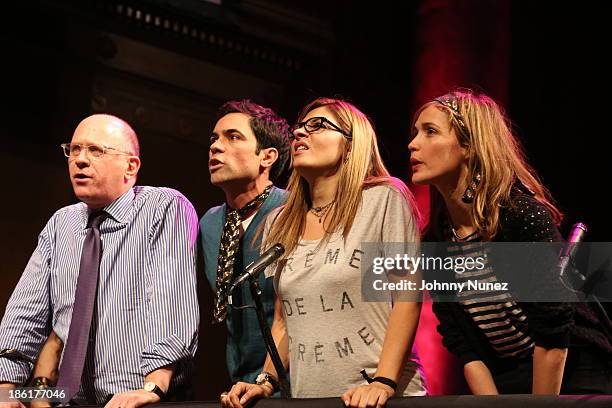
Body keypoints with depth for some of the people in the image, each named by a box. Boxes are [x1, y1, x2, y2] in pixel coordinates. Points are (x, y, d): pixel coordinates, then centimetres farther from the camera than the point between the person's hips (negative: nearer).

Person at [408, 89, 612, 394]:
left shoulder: (523, 215, -18)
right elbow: (463, 347, -3)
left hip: (574, 383, -4)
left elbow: (552, 334, -19)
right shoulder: (433, 243, 0)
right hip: (505, 388, 5)